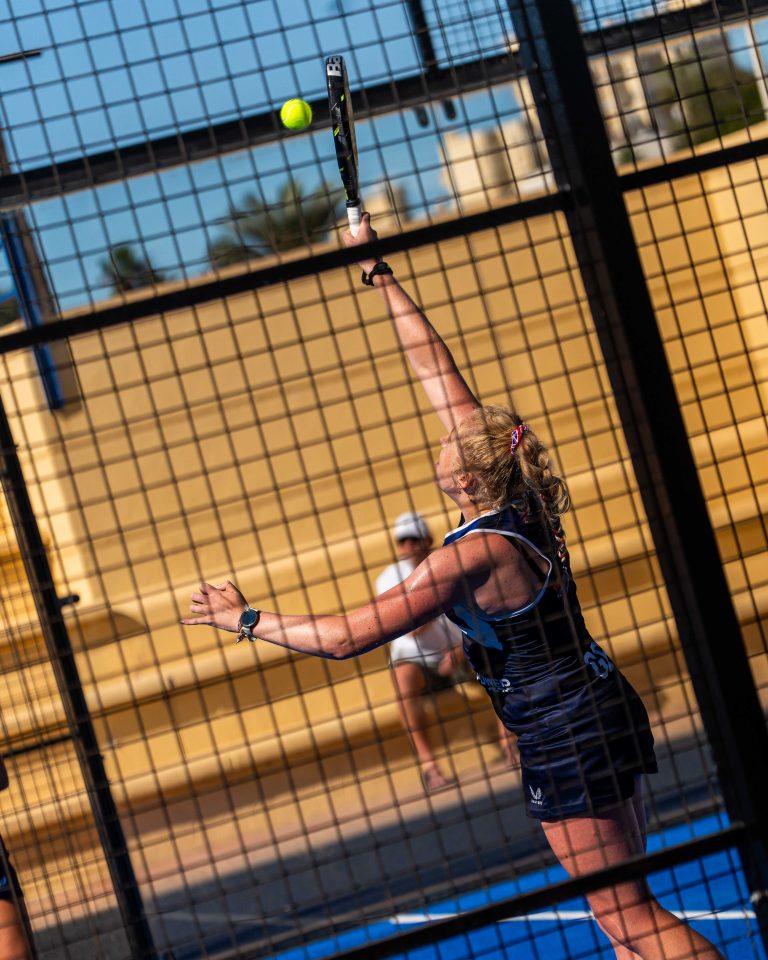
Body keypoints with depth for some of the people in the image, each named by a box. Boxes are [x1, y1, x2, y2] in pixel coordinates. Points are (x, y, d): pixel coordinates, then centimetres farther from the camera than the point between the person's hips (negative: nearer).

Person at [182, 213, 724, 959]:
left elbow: (344, 637, -21)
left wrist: (246, 620, -9)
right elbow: (438, 372, 5)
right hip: (606, 712, 9)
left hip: (566, 743, -9)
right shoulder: (516, 499, -1)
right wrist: (380, 278, 9)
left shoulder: (472, 555, -22)